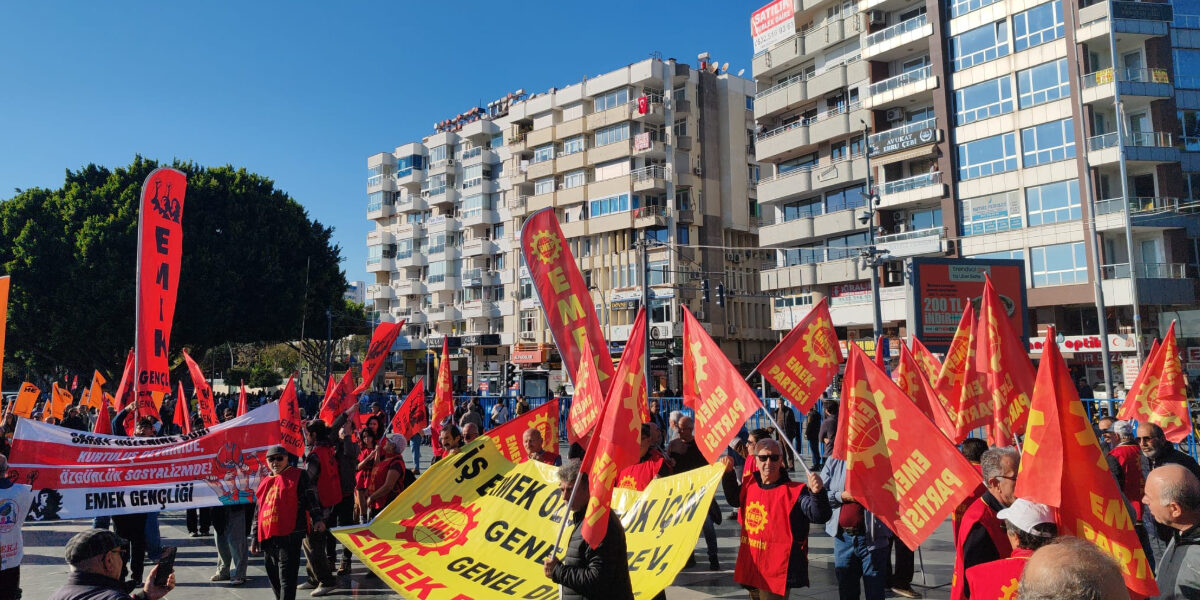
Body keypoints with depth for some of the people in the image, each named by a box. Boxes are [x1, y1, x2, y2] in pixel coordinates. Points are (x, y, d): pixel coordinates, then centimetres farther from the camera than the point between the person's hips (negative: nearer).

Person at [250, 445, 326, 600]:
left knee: (287, 577, -11)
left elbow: (311, 498, -3)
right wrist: (254, 537, 22)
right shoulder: (265, 482, 22)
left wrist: (317, 518, -17)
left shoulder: (299, 475, 5)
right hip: (267, 538, 7)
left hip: (290, 535, -7)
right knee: (273, 577, 14)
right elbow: (258, 511, 25)